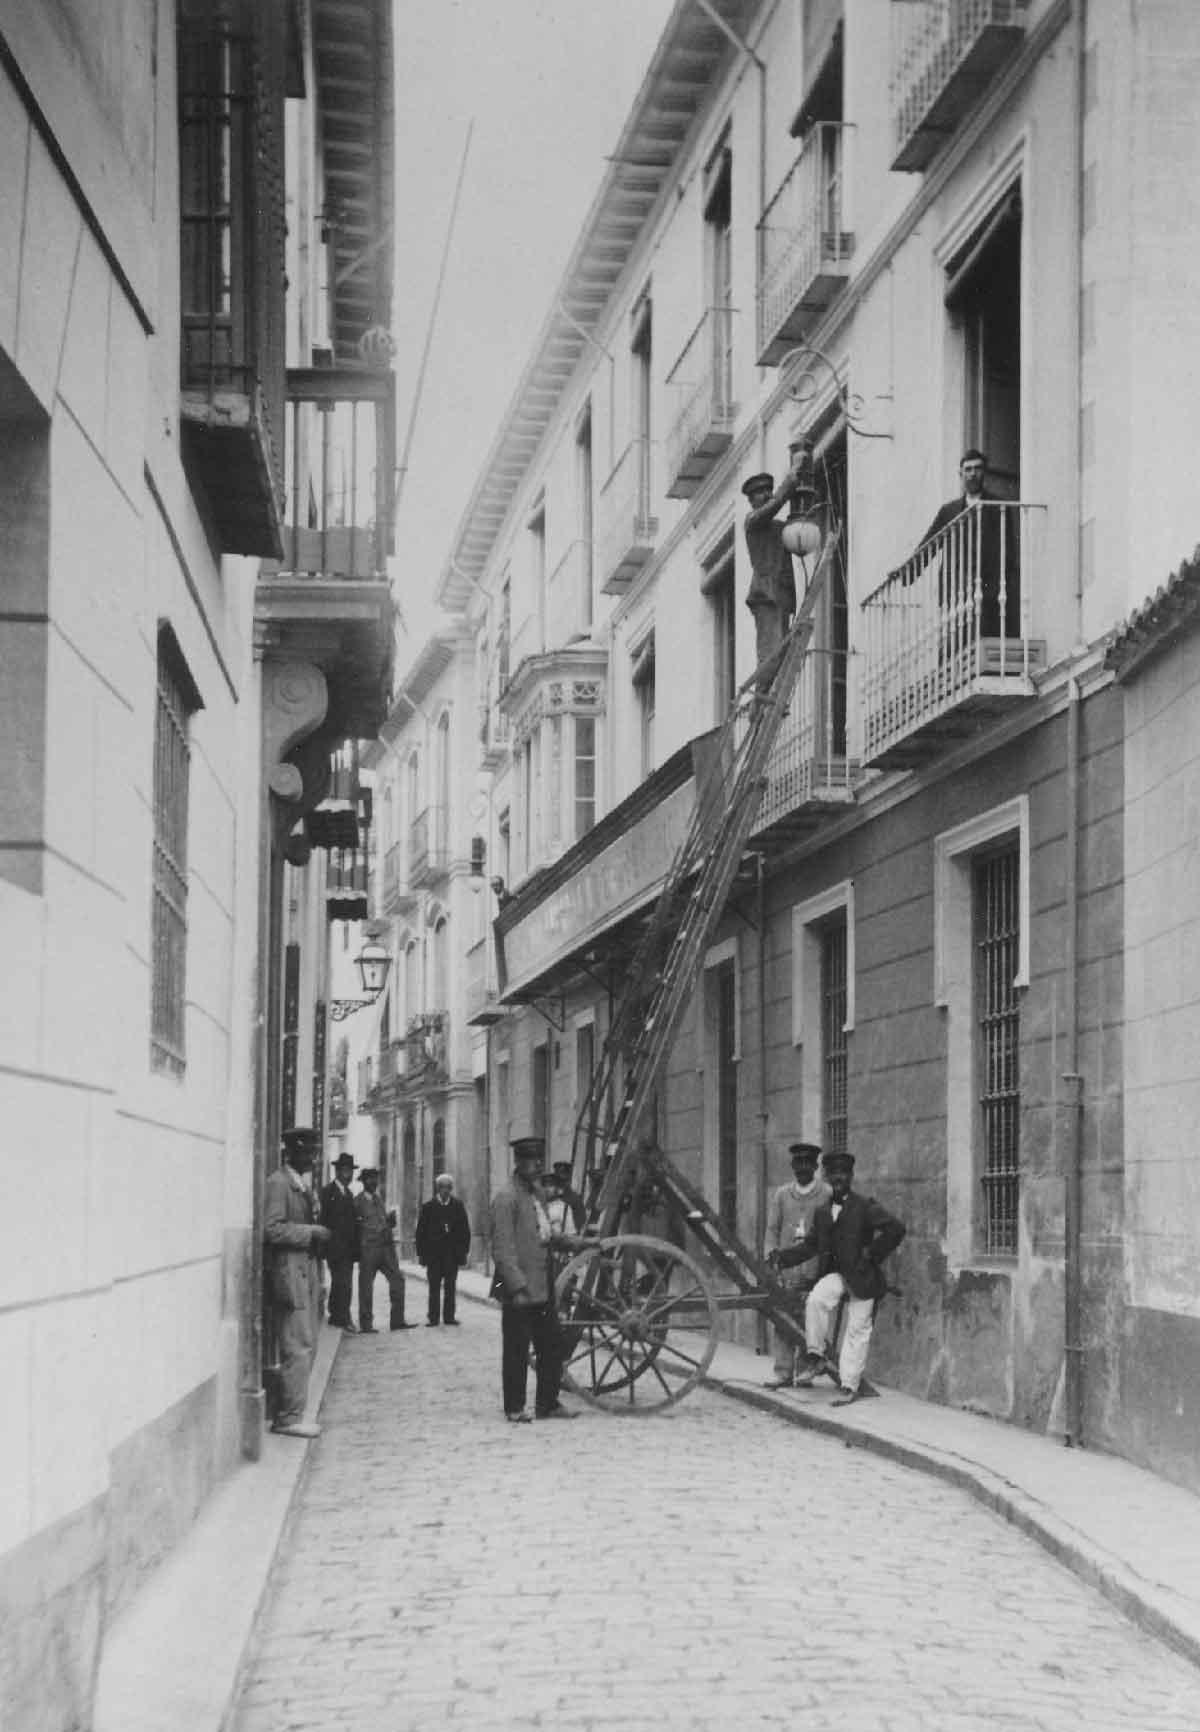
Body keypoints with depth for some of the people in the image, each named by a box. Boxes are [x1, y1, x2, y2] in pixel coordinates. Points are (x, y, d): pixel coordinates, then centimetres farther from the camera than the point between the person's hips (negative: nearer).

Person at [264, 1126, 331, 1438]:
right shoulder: (278, 1183, -12)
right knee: (298, 1348, -9)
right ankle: (289, 1418, -4)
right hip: (289, 1274, -10)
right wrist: (311, 1232, -15)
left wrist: (316, 1233, 13)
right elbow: (272, 1229, -19)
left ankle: (288, 1414, 18)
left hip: (306, 1273, 10)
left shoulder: (303, 1182, 19)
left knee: (305, 1346, 12)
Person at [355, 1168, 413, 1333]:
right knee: (366, 1286, -1)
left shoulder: (378, 1199, 17)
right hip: (368, 1248, -6)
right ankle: (366, 1325, 6)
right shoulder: (357, 1201, -2)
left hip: (386, 1246, 6)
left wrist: (391, 1217, 1)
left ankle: (397, 1320, 3)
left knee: (397, 1279, -1)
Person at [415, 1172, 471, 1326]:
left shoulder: (458, 1206, 6)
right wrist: (421, 1253, -2)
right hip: (433, 1254, -1)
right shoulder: (428, 1207, 4)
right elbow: (420, 1231, 4)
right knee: (434, 1287, 0)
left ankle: (449, 1316, 8)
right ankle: (433, 1318, 2)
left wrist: (465, 1250, 1)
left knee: (450, 1286, 3)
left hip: (452, 1254, 1)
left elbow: (465, 1230, 8)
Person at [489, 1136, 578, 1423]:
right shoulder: (506, 1197, -13)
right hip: (519, 1291, -8)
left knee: (552, 1345, 10)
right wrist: (517, 1287, -21)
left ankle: (547, 1403, 19)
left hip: (542, 1289, 8)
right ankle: (514, 1409, 10)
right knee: (516, 1351, 1)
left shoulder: (537, 1192, 14)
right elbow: (502, 1248, -17)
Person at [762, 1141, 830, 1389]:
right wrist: (771, 1257, 1)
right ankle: (783, 1373, -1)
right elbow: (772, 1229, 14)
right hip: (787, 1267, 2)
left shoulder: (828, 1195, 5)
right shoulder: (781, 1195, 14)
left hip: (815, 1268, -2)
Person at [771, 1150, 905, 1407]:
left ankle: (849, 1386, 4)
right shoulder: (821, 1211, 11)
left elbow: (896, 1229, -14)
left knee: (857, 1331, -1)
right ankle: (816, 1356, -11)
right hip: (835, 1274, 4)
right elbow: (810, 1244, 10)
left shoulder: (865, 1207, -7)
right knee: (816, 1300, -25)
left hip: (862, 1278, -4)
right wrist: (782, 1256, -4)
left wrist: (872, 1255, -13)